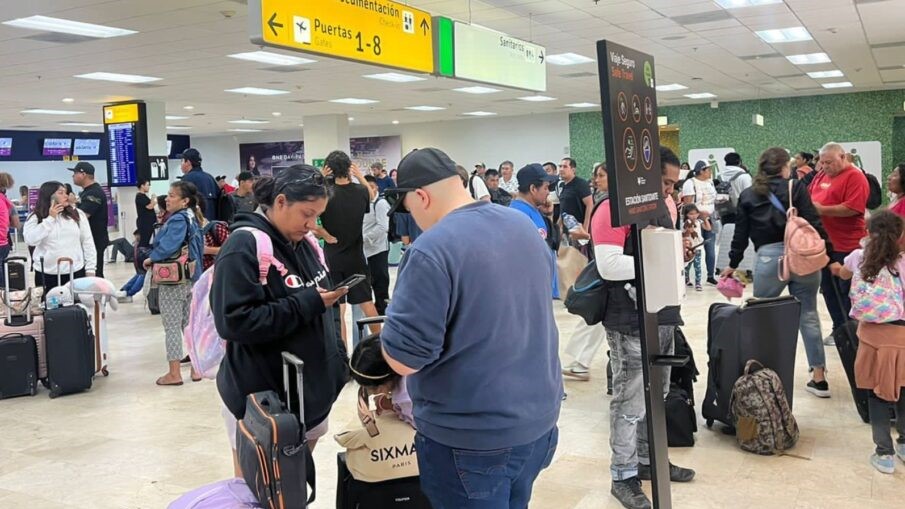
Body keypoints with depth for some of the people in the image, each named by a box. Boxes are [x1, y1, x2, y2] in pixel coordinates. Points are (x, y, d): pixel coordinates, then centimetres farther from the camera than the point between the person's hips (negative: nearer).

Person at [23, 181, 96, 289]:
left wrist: (90, 269, 1)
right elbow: (31, 240, -14)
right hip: (46, 275, -1)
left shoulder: (77, 214, 5)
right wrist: (50, 218, -12)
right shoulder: (35, 217, 2)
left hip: (76, 272, 1)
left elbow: (88, 242, 7)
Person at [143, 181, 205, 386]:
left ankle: (174, 373, 7)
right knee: (190, 323, 13)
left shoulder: (177, 220, -18)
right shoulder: (192, 218, 10)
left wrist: (151, 259, -12)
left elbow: (167, 246, -29)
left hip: (173, 279, -9)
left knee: (172, 326, 0)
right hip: (190, 278, 9)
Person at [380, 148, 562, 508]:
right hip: (538, 418, 7)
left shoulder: (432, 250, -22)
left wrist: (395, 325, 0)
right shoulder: (525, 226, 3)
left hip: (470, 435, -7)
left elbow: (403, 359, -20)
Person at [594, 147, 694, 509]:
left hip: (663, 316, 9)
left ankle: (648, 459, 32)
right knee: (630, 402, -1)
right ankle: (623, 477, 10)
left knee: (656, 396, 18)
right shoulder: (614, 210, -15)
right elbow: (608, 265, -24)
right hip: (631, 322, -9)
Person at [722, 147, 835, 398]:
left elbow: (741, 234, 10)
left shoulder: (748, 195, 9)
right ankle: (819, 378, 10)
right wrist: (829, 254, -2)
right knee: (808, 316, 7)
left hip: (769, 259, 0)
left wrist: (733, 264, 19)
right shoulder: (796, 187, 3)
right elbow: (814, 223, -5)